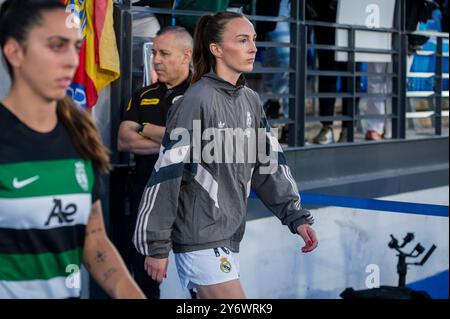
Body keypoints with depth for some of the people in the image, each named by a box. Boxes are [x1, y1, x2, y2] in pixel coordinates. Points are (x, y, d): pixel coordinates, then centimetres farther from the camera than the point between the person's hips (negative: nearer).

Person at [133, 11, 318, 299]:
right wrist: (156, 245, -16)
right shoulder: (197, 101, -16)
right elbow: (166, 174, -17)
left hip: (229, 237, 8)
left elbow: (269, 162, 10)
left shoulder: (251, 101, 7)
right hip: (201, 240, -7)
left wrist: (296, 216, 1)